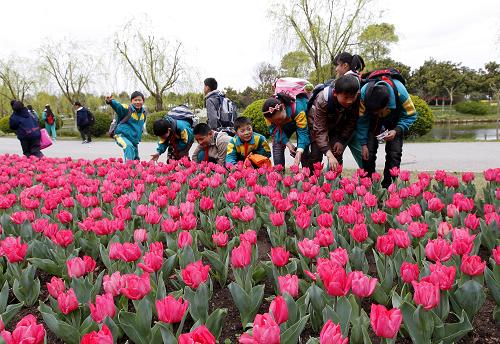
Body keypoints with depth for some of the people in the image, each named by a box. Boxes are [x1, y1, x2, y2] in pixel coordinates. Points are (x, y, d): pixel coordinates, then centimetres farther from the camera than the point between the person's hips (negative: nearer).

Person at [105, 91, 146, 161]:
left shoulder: (143, 112, 8)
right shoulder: (127, 109, -11)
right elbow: (117, 106, -32)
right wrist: (110, 101, -53)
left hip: (134, 140, 7)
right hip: (121, 136, -7)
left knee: (136, 159, 13)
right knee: (129, 146, -36)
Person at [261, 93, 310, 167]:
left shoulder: (297, 108, -43)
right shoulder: (268, 114, -32)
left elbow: (303, 132, -43)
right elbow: (275, 130, -24)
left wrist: (299, 152, -54)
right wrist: (288, 144, -36)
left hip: (301, 123, -3)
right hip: (284, 127, 3)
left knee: (303, 149, -17)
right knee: (277, 144, -13)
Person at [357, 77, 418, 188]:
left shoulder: (400, 92, -38)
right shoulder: (363, 93, -36)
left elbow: (411, 115, -21)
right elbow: (362, 120, -22)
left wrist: (397, 131, -35)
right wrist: (363, 144, -22)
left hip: (394, 119, 0)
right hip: (373, 120, 1)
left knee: (394, 152, -12)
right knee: (369, 151, -12)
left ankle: (389, 185, -1)